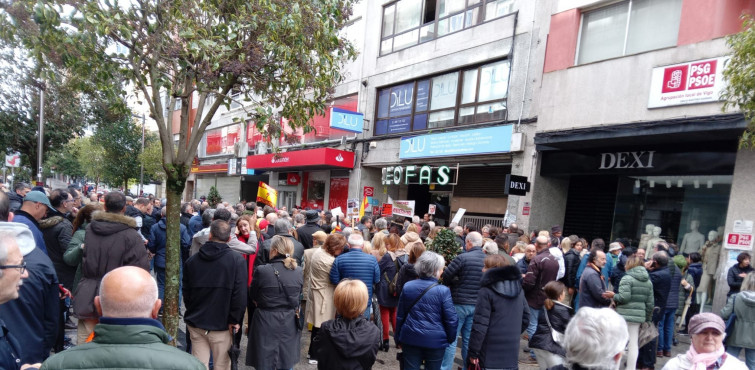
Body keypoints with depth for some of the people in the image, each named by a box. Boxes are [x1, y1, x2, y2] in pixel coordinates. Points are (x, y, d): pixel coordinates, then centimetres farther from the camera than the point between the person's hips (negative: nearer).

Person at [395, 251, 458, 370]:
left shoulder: (407, 287, -2)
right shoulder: (443, 291, -15)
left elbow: (400, 316, 5)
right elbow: (452, 319, -11)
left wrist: (398, 338, 16)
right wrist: (450, 339, 6)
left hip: (410, 339, 3)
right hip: (435, 341, -3)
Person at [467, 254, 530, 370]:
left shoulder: (487, 291, -14)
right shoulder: (518, 288, 6)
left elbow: (480, 324, -17)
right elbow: (525, 318, 13)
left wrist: (473, 351, -10)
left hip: (491, 353, -6)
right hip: (512, 351, 6)